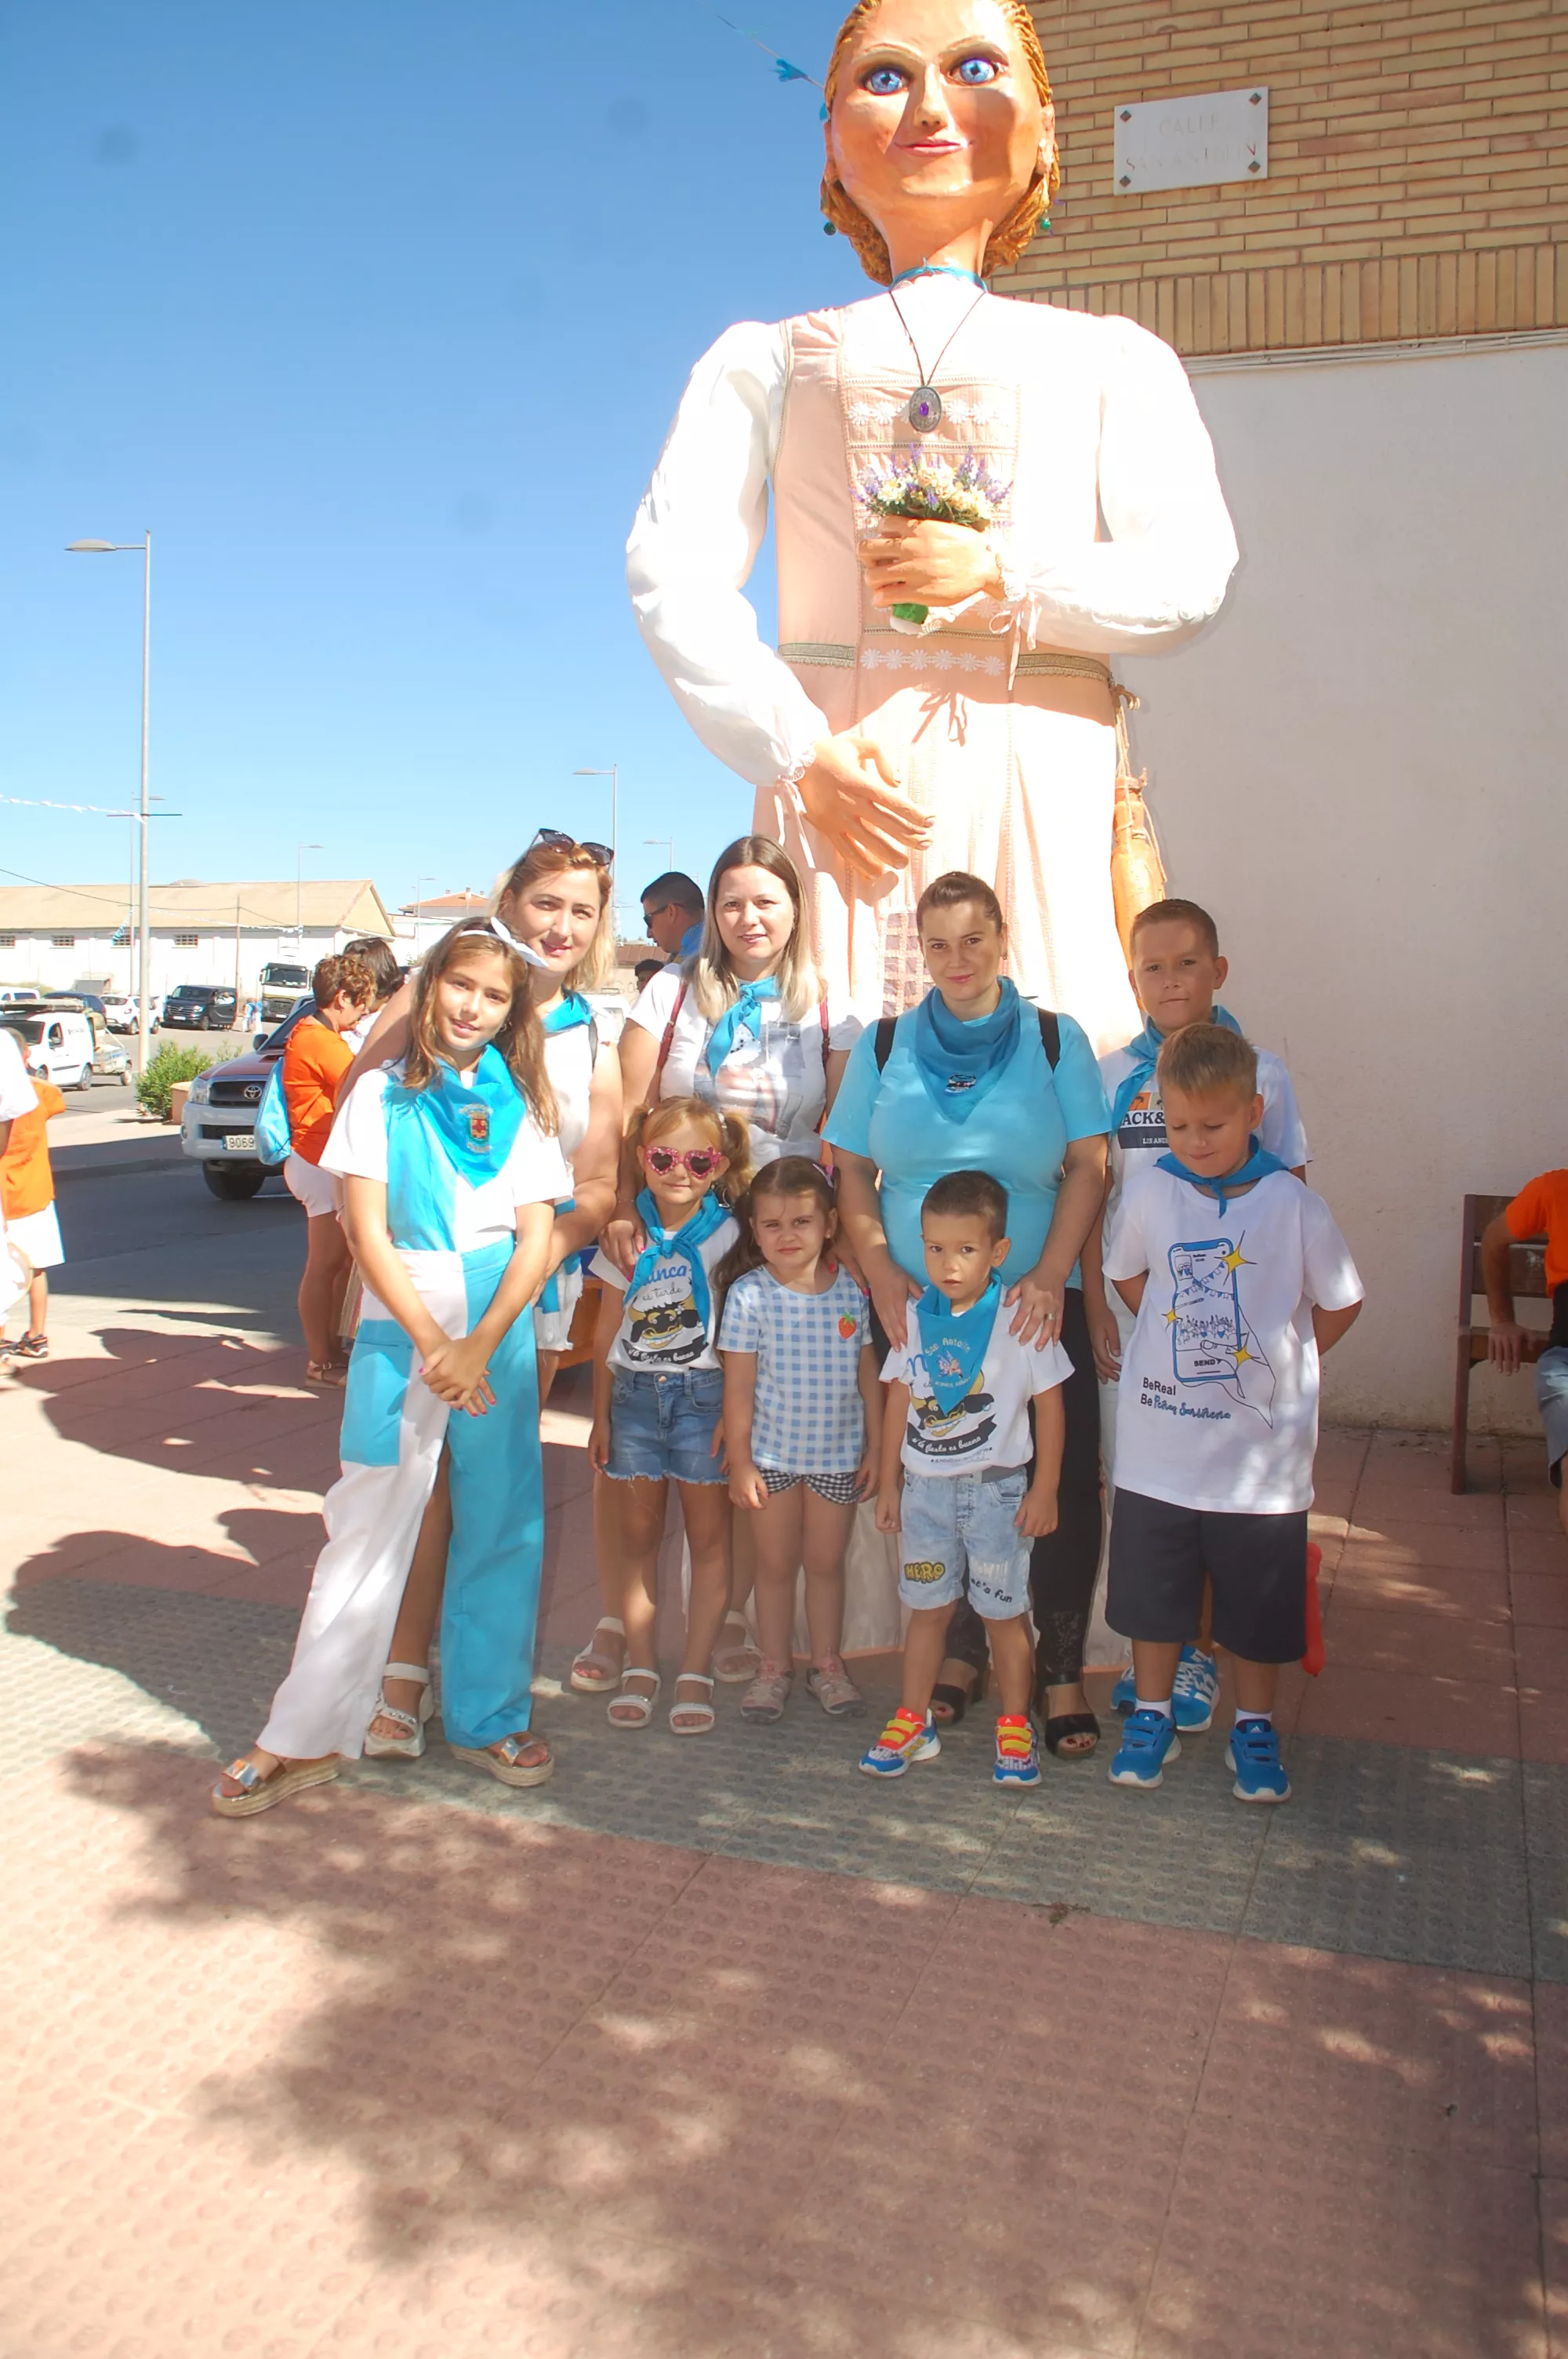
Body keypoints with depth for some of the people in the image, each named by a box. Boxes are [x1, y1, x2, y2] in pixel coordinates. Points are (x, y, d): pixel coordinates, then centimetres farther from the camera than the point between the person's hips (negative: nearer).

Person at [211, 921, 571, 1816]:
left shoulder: (524, 1106, 7)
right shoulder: (382, 1095, 3)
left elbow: (537, 1237, 1)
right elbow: (367, 1232, -3)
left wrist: (479, 1346, -11)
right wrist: (431, 1342, -11)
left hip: (502, 1328, 2)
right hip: (400, 1324, -2)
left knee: (503, 1525, 6)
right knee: (368, 1527, -2)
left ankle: (488, 1716, 20)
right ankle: (306, 1738, 6)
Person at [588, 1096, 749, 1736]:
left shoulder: (725, 1233, -4)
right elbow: (608, 1330, 8)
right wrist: (601, 1414, 8)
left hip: (703, 1392, -2)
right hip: (634, 1393, 2)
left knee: (708, 1533, 3)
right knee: (637, 1531, 8)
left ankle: (696, 1672, 13)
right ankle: (639, 1667, 19)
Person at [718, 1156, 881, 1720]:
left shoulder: (851, 1290, -4)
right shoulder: (749, 1294, -11)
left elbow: (867, 1374, 4)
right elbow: (738, 1385, -8)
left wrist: (876, 1447, 4)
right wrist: (739, 1461, -7)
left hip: (839, 1454, 2)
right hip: (771, 1454, -1)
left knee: (826, 1561, 14)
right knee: (776, 1564, 11)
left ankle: (828, 1662, 30)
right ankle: (774, 1666, 27)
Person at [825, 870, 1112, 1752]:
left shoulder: (1057, 1040, 3)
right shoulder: (884, 1045, 7)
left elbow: (1089, 1166, -1)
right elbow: (851, 1168, 7)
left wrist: (1049, 1275, -12)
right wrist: (880, 1271, -6)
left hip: (1036, 1303, -1)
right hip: (917, 1305, 1)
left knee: (1063, 1484, -4)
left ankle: (1062, 1668, 12)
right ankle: (962, 1648, 25)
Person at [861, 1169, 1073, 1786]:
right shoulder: (915, 1318, 1)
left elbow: (1049, 1404, -5)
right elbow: (899, 1400, 9)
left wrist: (1044, 1490, -7)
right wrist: (889, 1483, 10)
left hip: (996, 1487, -3)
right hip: (925, 1486, 3)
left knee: (1004, 1612, 5)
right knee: (926, 1608, 13)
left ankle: (1015, 1728, 21)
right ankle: (912, 1722, 25)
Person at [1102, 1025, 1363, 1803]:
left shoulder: (1293, 1204, -10)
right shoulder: (1149, 1192, -4)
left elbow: (1339, 1304, 3)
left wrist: (1276, 1361, 2)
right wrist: (1181, 1346, 7)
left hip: (1261, 1448, -1)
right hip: (1157, 1445, 2)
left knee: (1259, 1599, 12)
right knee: (1153, 1589, 13)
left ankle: (1254, 1728, 31)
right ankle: (1152, 1717, 32)